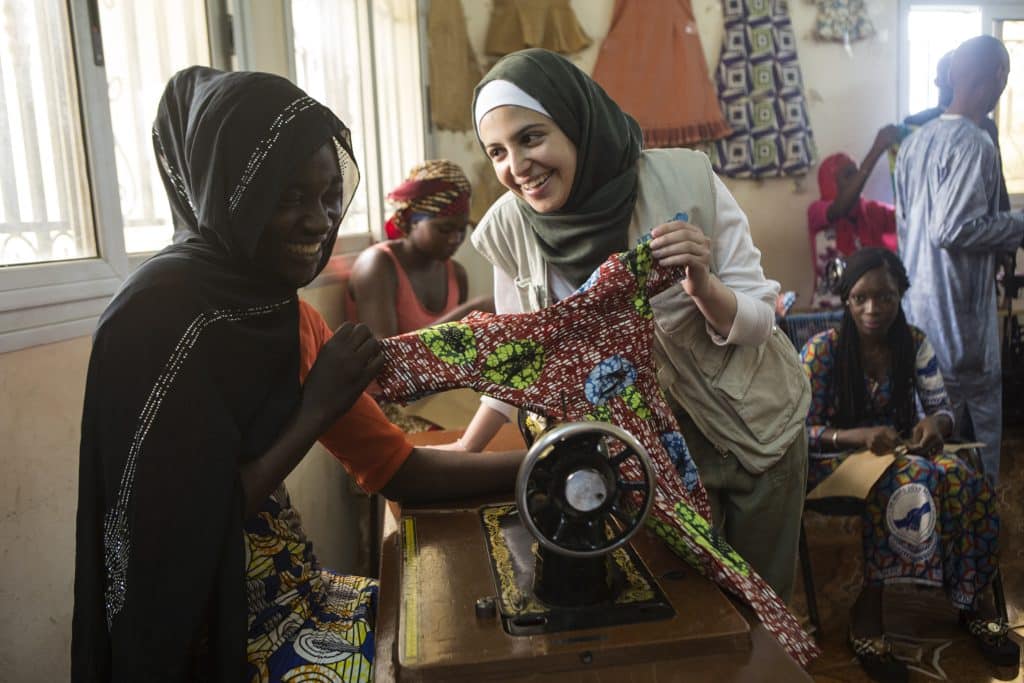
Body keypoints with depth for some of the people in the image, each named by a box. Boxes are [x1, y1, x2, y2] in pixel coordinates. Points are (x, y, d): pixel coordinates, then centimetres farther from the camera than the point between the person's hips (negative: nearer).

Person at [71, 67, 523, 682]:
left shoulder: (288, 317, 2)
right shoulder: (161, 312, -20)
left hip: (282, 592, 7)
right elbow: (180, 528, -20)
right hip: (199, 626, -6)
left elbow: (397, 467, 1)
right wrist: (316, 411, -20)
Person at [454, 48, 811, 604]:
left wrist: (702, 286, -34)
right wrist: (464, 451, 1)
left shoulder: (684, 180, -22)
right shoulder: (511, 226, -15)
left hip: (755, 426, 0)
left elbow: (755, 324, -14)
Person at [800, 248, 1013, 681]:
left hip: (899, 449, 5)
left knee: (970, 485, -25)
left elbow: (943, 409, 5)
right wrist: (859, 436, -30)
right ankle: (867, 614, -25)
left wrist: (935, 423, -21)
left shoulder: (914, 343, 1)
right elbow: (799, 431, -14)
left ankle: (969, 601, -5)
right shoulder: (822, 350, -13)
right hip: (837, 458, -4)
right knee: (908, 483, -35)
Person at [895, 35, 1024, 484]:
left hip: (916, 304, 8)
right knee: (977, 415, 7)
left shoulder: (914, 142, 9)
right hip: (958, 309, -8)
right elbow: (953, 229, -23)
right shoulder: (975, 145, -17)